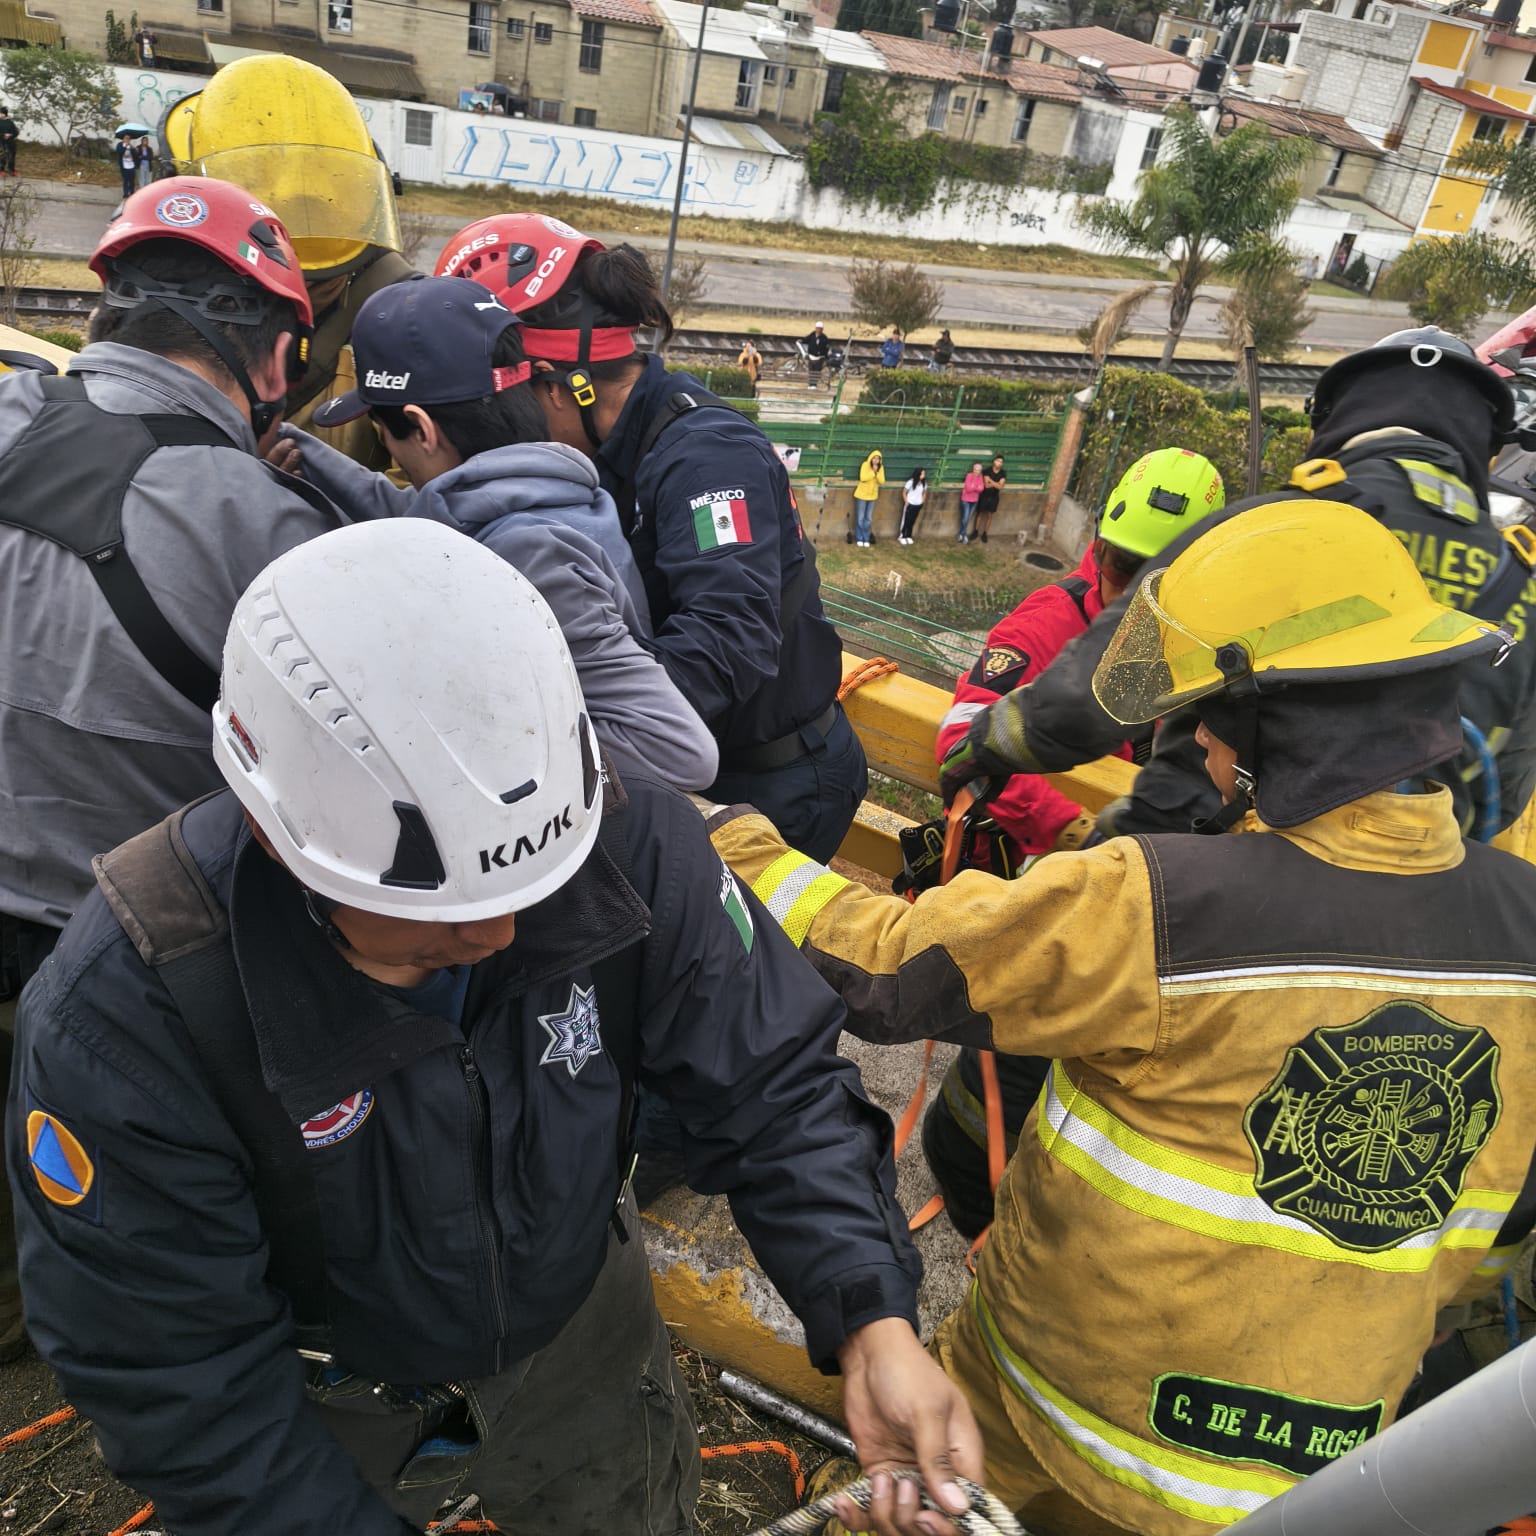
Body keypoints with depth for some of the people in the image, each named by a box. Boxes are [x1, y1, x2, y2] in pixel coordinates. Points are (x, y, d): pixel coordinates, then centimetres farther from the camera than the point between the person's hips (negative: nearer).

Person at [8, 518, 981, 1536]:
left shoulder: (628, 839, -30)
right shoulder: (123, 1014, -34)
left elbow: (769, 1083, -22)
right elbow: (175, 1373, -24)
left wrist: (872, 1320, -33)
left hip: (584, 1328, 3)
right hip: (331, 1404, -2)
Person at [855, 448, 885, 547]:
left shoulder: (881, 468, -2)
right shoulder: (865, 465, -14)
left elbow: (882, 481, -8)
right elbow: (863, 478, -24)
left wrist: (877, 472, -21)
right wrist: (873, 472, -26)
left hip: (872, 495, 3)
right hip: (862, 494, -3)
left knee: (868, 518, 8)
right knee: (860, 518, 1)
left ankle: (866, 539, 14)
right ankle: (859, 539, 9)